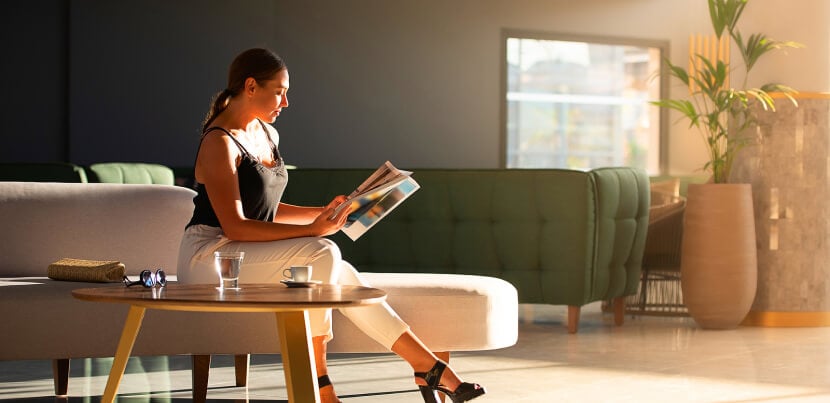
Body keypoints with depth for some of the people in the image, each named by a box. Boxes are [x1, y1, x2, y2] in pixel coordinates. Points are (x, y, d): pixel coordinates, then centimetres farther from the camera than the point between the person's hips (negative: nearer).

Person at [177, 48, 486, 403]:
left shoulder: (267, 135, 13)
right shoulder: (219, 143, -16)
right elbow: (235, 226, -22)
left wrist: (322, 213, 4)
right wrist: (311, 230, -27)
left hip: (249, 254, 8)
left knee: (341, 275, -13)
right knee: (322, 255, -26)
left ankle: (429, 366, -10)